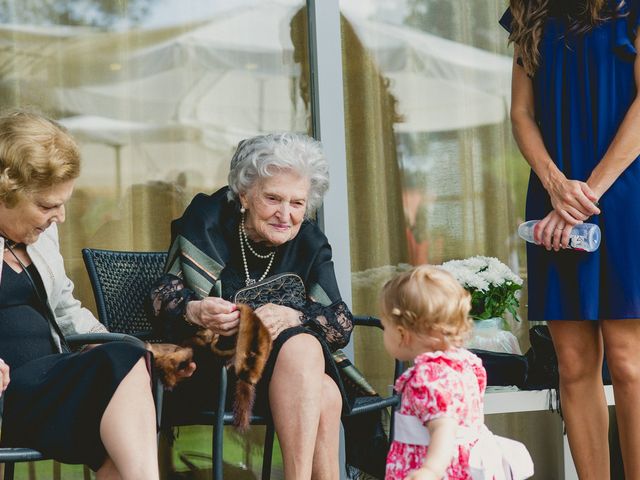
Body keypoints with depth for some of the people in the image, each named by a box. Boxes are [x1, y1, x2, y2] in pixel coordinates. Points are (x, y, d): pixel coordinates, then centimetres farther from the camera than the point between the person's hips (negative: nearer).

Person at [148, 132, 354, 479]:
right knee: (302, 348, -30)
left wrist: (291, 318, -28)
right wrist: (195, 311, -33)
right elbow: (161, 300, -9)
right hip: (206, 369, -3)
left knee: (326, 395, -31)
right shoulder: (208, 220, -4)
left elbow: (341, 324, -6)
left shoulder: (309, 243, 4)